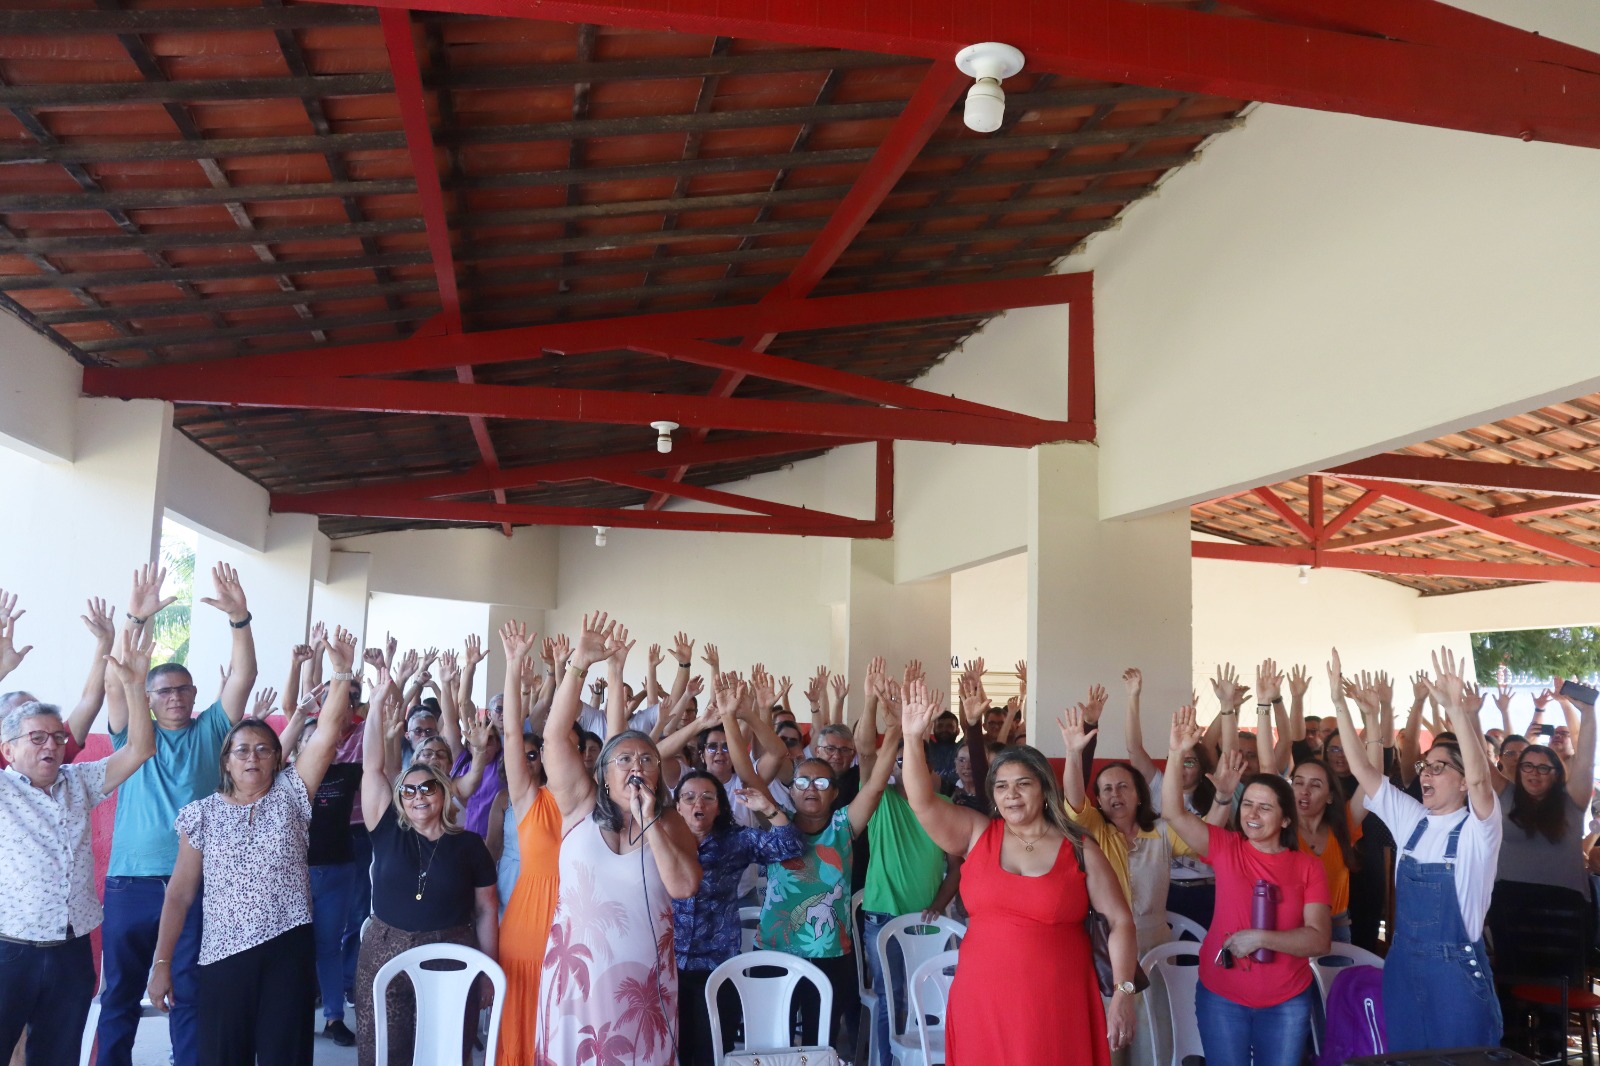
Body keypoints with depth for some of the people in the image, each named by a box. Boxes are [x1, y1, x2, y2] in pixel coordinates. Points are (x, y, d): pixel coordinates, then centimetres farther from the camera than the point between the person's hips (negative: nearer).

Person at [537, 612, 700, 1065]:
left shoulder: (671, 823, 2)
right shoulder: (582, 806, 1)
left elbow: (683, 886, -13)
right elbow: (556, 736, -9)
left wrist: (650, 821, -14)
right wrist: (579, 667, -19)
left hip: (643, 978, 1)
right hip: (577, 973, 0)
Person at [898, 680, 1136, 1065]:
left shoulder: (1079, 849, 1)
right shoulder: (977, 833, 4)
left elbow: (1120, 921, 2)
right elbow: (923, 802, -8)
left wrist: (1123, 992, -5)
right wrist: (913, 738, -21)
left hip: (1057, 1005, -1)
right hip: (982, 1003, 1)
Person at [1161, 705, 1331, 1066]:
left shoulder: (1308, 866, -4)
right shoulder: (1225, 847, -4)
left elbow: (1319, 939, -9)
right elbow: (1174, 811, -17)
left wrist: (1260, 938, -22)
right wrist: (1176, 754, -30)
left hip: (1287, 1001, 0)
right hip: (1221, 995, 0)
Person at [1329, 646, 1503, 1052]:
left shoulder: (1477, 828, -11)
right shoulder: (1411, 820, 4)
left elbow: (1479, 779, -31)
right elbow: (1362, 768, -1)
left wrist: (1457, 709, -42)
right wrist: (1339, 702, -10)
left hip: (1457, 969, -5)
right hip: (1403, 963, 5)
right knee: (1403, 1055, 15)